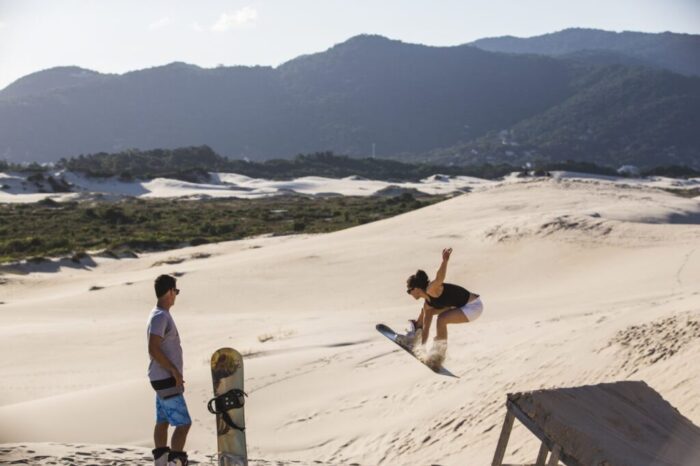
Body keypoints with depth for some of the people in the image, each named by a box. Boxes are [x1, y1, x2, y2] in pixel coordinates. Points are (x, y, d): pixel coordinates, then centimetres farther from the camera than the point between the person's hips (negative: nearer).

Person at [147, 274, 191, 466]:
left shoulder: (161, 315, 12)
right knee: (183, 423, -10)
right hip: (166, 380, -10)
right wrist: (174, 371, -21)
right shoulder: (160, 317, -19)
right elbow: (153, 349, -26)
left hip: (164, 378, 10)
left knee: (162, 421, 14)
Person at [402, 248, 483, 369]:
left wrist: (445, 261, -61)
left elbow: (439, 278, -45)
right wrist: (421, 345, 14)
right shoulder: (428, 303, 6)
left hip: (474, 306, -10)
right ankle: (415, 336, 31)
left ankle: (439, 353, -13)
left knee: (442, 319, -28)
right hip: (463, 306, 10)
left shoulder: (432, 290, -23)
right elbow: (426, 326, 13)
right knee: (426, 310, 15)